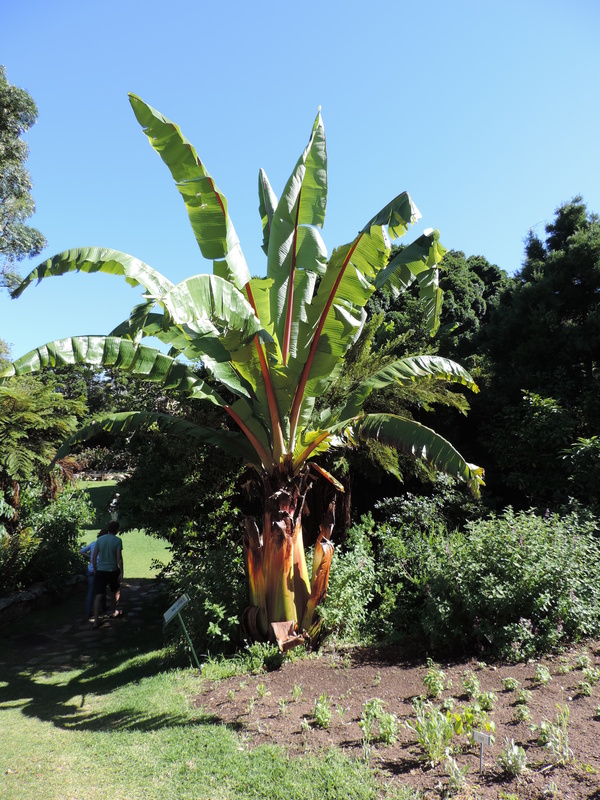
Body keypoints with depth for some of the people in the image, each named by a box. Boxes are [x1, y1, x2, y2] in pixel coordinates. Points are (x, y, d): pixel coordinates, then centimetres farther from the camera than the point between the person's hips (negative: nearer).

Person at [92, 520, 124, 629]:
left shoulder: (99, 540, 2)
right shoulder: (118, 540, -8)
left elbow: (94, 557, 4)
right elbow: (119, 558, -12)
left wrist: (95, 570, 15)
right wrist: (121, 573, -7)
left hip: (100, 571, 2)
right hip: (113, 570, -2)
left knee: (98, 595, -1)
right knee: (116, 591, 22)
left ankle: (96, 620, -8)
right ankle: (115, 611, 35)